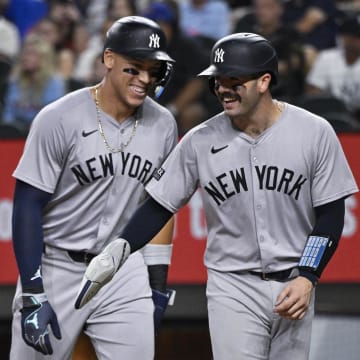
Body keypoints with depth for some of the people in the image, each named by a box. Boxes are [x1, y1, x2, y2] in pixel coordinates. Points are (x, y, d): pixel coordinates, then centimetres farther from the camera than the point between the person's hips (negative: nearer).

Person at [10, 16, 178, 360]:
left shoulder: (162, 125, 0)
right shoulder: (60, 119, -14)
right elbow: (28, 207, -13)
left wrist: (157, 285, 10)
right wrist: (33, 297, -17)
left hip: (124, 270, 4)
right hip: (56, 268, -3)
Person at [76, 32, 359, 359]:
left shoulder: (314, 133, -6)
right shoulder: (200, 141, -4)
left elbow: (330, 214, -2)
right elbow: (159, 207, 2)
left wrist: (307, 278, -12)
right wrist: (118, 249, -14)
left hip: (294, 283, 1)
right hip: (231, 286, -1)